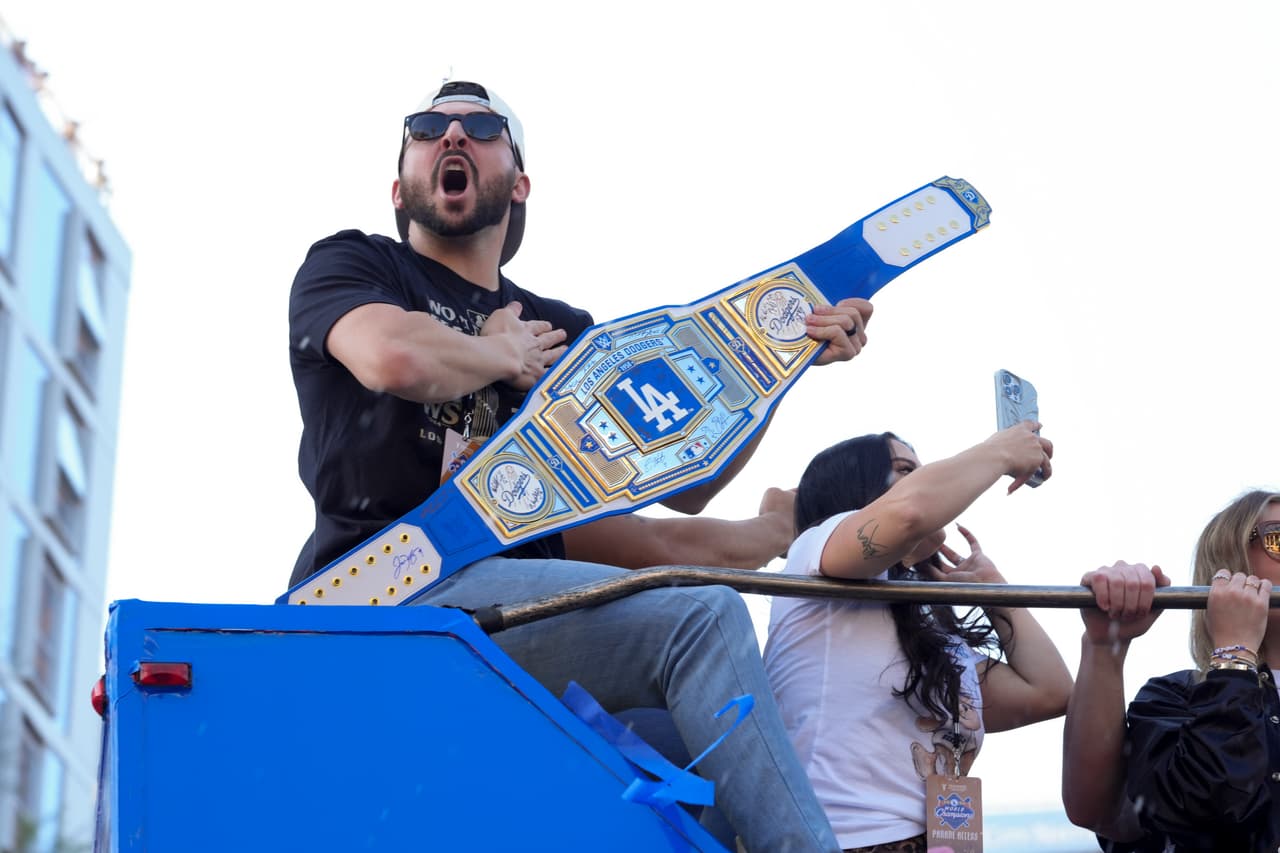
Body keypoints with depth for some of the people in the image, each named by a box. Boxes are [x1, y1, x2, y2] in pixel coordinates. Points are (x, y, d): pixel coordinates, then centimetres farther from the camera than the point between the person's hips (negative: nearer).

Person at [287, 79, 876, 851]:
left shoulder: (568, 332, 25)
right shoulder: (349, 266, 11)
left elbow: (683, 486, 18)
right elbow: (398, 359, -16)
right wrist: (505, 356, 4)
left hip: (530, 610, 6)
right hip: (385, 593, -6)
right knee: (699, 618, -23)